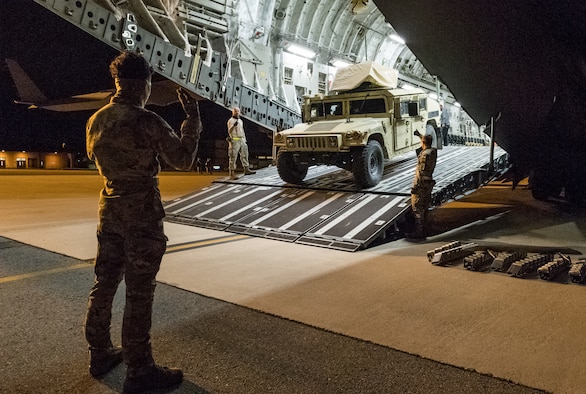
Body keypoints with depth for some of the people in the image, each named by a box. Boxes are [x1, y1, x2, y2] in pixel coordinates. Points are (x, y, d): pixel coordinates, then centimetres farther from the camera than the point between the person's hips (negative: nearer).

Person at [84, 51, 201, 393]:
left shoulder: (96, 120, 5)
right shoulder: (147, 121, -18)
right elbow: (183, 160, -12)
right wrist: (193, 116, -4)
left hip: (110, 211, 8)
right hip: (142, 215, -7)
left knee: (105, 283, 16)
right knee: (139, 294, 0)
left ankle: (100, 354, 31)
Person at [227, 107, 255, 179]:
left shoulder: (240, 121, 21)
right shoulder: (230, 120, -2)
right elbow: (229, 131, -13)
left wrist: (245, 140, 21)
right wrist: (233, 125, -31)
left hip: (242, 140, 8)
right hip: (234, 141, -8)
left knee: (244, 155, 5)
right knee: (233, 158, -6)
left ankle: (246, 170, 9)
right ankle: (232, 174, -6)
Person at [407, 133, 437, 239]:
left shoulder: (425, 154, -20)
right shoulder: (433, 151, 8)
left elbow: (421, 172, -22)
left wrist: (415, 187, -18)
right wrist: (420, 135, 43)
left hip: (422, 184, -9)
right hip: (428, 182, 9)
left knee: (417, 208, -5)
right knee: (424, 208, 14)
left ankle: (419, 232, -4)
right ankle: (422, 230, 21)